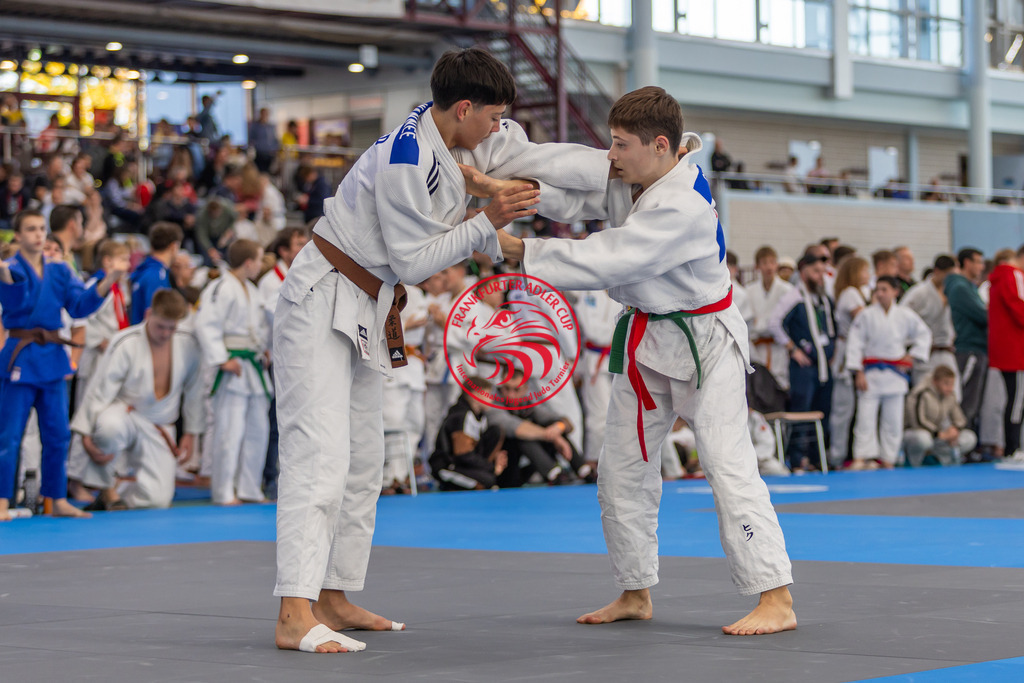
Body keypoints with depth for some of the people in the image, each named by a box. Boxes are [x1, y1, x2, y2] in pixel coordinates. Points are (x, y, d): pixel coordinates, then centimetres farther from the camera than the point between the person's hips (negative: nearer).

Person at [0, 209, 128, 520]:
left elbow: (80, 305, 3)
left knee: (57, 433, 11)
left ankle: (58, 500, 22)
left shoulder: (59, 271, 11)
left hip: (52, 358, 6)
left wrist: (110, 278, -7)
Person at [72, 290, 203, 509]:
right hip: (124, 416, -3)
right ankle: (107, 487, -15)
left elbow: (193, 392, 10)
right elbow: (100, 390, -15)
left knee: (158, 498, -14)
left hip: (158, 432, 3)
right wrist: (86, 435, -19)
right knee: (110, 426, -43)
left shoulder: (188, 345, -3)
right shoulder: (126, 344, -17)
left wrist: (191, 433, 14)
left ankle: (113, 499, 21)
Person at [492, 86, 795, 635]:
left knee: (727, 462, -14)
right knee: (622, 467, 11)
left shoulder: (683, 207, -29)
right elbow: (572, 196, -7)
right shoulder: (627, 177, -2)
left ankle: (776, 600, -13)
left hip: (703, 342, -9)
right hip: (646, 341, 9)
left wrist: (517, 249, -29)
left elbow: (605, 261, -32)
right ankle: (635, 594, 23)